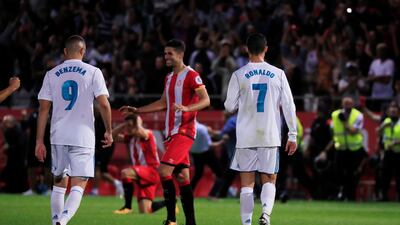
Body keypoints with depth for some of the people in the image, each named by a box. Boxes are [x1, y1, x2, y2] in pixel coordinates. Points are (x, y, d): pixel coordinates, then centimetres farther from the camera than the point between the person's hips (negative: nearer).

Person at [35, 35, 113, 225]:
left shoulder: (52, 74, 6)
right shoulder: (93, 72, -1)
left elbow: (43, 108, 4)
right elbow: (103, 104, -7)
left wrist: (39, 141, 6)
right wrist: (109, 131, 6)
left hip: (58, 136, 3)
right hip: (83, 136, -3)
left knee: (59, 182, 18)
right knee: (78, 184, -4)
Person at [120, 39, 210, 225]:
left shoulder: (191, 75, -9)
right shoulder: (169, 78, 18)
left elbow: (206, 100, -16)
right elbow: (163, 103, 28)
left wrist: (186, 108, -33)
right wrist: (136, 111, 24)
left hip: (184, 131, -9)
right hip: (172, 132, 9)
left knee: (164, 170, -17)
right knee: (182, 176, 7)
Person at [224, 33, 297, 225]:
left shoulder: (239, 75, -3)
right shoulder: (278, 74, 1)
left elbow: (230, 107, 1)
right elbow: (289, 106, 0)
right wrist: (292, 135, 5)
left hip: (246, 137, -1)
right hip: (270, 136, 1)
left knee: (247, 184, 6)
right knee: (269, 180, 10)